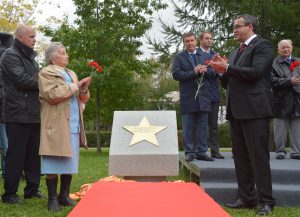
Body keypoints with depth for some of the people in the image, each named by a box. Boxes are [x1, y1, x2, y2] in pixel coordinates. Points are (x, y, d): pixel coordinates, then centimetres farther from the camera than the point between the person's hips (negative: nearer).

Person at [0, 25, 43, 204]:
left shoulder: (31, 57, 21)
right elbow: (23, 80, -17)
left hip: (34, 114, 8)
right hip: (18, 115, -8)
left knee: (34, 154, 11)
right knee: (16, 155, -4)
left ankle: (32, 189, 20)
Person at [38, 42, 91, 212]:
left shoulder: (72, 74, 21)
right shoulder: (46, 73, -1)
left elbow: (82, 98, 21)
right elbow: (53, 94, -17)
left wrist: (84, 89, -1)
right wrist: (76, 85, -11)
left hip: (73, 124, 7)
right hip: (56, 125, -7)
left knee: (70, 161, 7)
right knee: (54, 161, -5)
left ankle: (64, 195, 15)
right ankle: (53, 198, 2)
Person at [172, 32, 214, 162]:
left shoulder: (205, 55, 16)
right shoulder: (179, 57, 6)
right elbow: (176, 74, -7)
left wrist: (205, 70, -10)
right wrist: (194, 73, -13)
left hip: (203, 96, 3)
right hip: (188, 97, -3)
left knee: (203, 126, 4)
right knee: (188, 127, 0)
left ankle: (201, 152, 10)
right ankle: (189, 152, 7)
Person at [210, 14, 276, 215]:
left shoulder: (262, 46, -3)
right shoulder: (235, 52, 21)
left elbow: (255, 72, -18)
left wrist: (227, 68, -13)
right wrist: (223, 71, 2)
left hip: (255, 109, -8)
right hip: (237, 110, 8)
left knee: (259, 156, -6)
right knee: (240, 157, 10)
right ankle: (247, 198, 18)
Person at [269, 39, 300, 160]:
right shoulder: (273, 63, 0)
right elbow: (272, 80, -10)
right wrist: (289, 81, -18)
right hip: (281, 101, -3)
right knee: (281, 127, 2)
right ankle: (280, 150, 11)